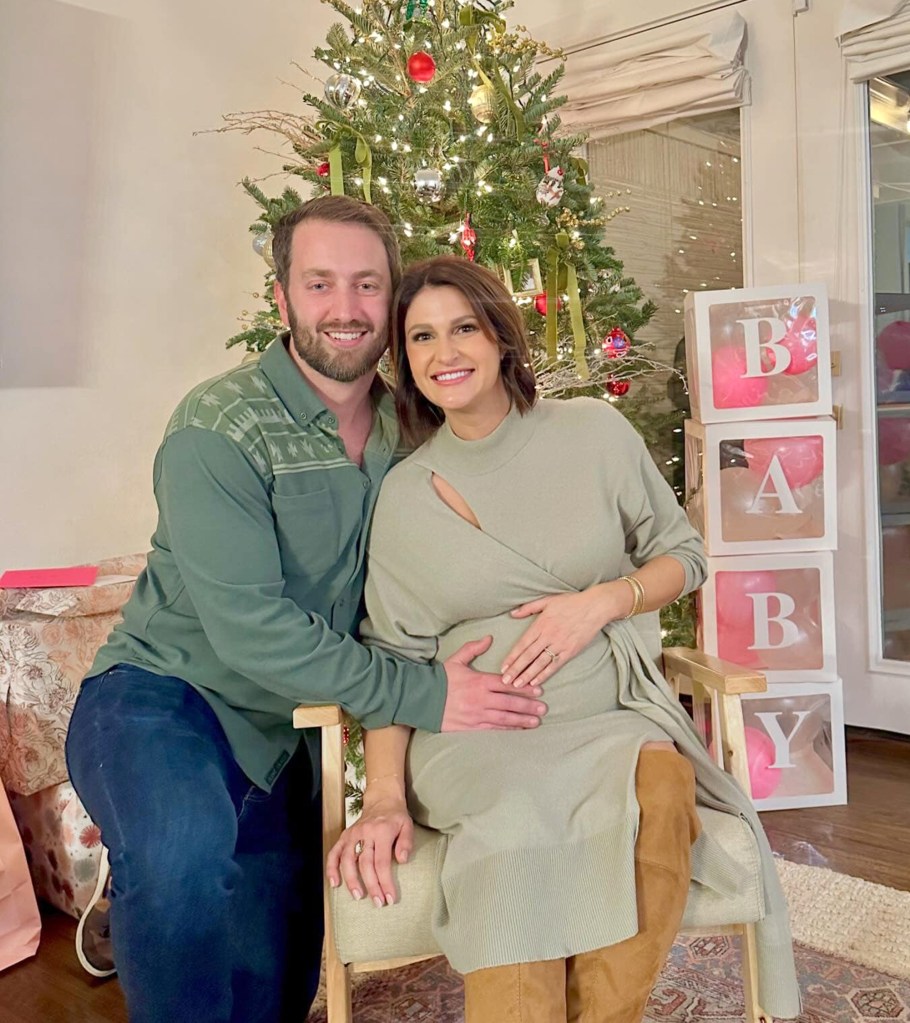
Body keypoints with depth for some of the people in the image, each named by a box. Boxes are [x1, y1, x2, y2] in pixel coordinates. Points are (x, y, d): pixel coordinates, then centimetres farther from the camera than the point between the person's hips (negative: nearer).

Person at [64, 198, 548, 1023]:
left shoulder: (403, 430, 0)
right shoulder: (219, 428, -19)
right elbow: (248, 627, -25)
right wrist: (422, 695, -26)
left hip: (284, 734, 6)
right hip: (160, 697, -6)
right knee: (185, 848, -38)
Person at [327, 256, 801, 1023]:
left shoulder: (595, 432, 4)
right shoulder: (405, 494, 4)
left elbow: (682, 554, 12)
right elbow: (394, 656, 4)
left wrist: (601, 601, -9)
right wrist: (384, 798, -9)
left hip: (610, 715, 1)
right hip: (473, 741, -1)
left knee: (660, 783, -32)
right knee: (519, 825, -34)